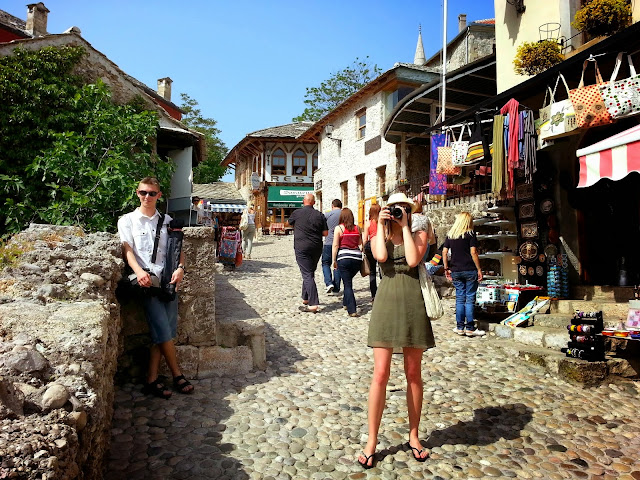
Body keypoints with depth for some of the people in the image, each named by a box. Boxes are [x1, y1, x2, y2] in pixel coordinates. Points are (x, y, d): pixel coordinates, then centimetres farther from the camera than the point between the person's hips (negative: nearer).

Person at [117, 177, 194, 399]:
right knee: (164, 332, -8)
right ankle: (177, 375, 8)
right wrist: (139, 271, -22)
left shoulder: (167, 221, 17)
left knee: (162, 333, 2)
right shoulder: (127, 220, 8)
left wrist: (180, 268, -9)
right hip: (147, 281, -4)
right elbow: (127, 250, -3)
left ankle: (152, 380, 9)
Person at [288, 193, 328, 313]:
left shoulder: (297, 213, -3)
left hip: (302, 248, -4)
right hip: (317, 248, 4)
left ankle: (313, 304, -16)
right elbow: (325, 233, 1)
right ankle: (306, 298, 31)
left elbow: (290, 223, 17)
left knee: (307, 275, -8)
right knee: (309, 273, 20)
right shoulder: (319, 215, 1)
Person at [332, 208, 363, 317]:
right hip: (357, 257, 4)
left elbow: (335, 245, -5)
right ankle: (346, 303, 35)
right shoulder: (357, 228, 8)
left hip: (344, 258, -3)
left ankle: (352, 310, -5)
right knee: (349, 280, 24)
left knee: (347, 284, 1)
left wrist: (334, 260, 0)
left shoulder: (338, 228, -1)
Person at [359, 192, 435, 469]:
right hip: (386, 303, 0)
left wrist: (404, 226, -4)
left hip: (413, 304, 1)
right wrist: (381, 226, -1)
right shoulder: (378, 238, 11)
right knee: (380, 374, -2)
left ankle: (414, 435, 27)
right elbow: (381, 257, -12)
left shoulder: (419, 235, 9)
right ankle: (372, 441, 10)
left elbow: (413, 260, -11)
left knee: (413, 374, 10)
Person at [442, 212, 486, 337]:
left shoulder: (450, 235, 8)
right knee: (470, 298, 1)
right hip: (470, 270, -4)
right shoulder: (470, 234, -4)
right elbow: (473, 253, -10)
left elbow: (444, 252, 5)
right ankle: (470, 328, 4)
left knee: (460, 298, 10)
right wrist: (479, 269, -5)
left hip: (456, 271, 4)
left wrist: (446, 268, 12)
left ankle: (460, 327, 13)